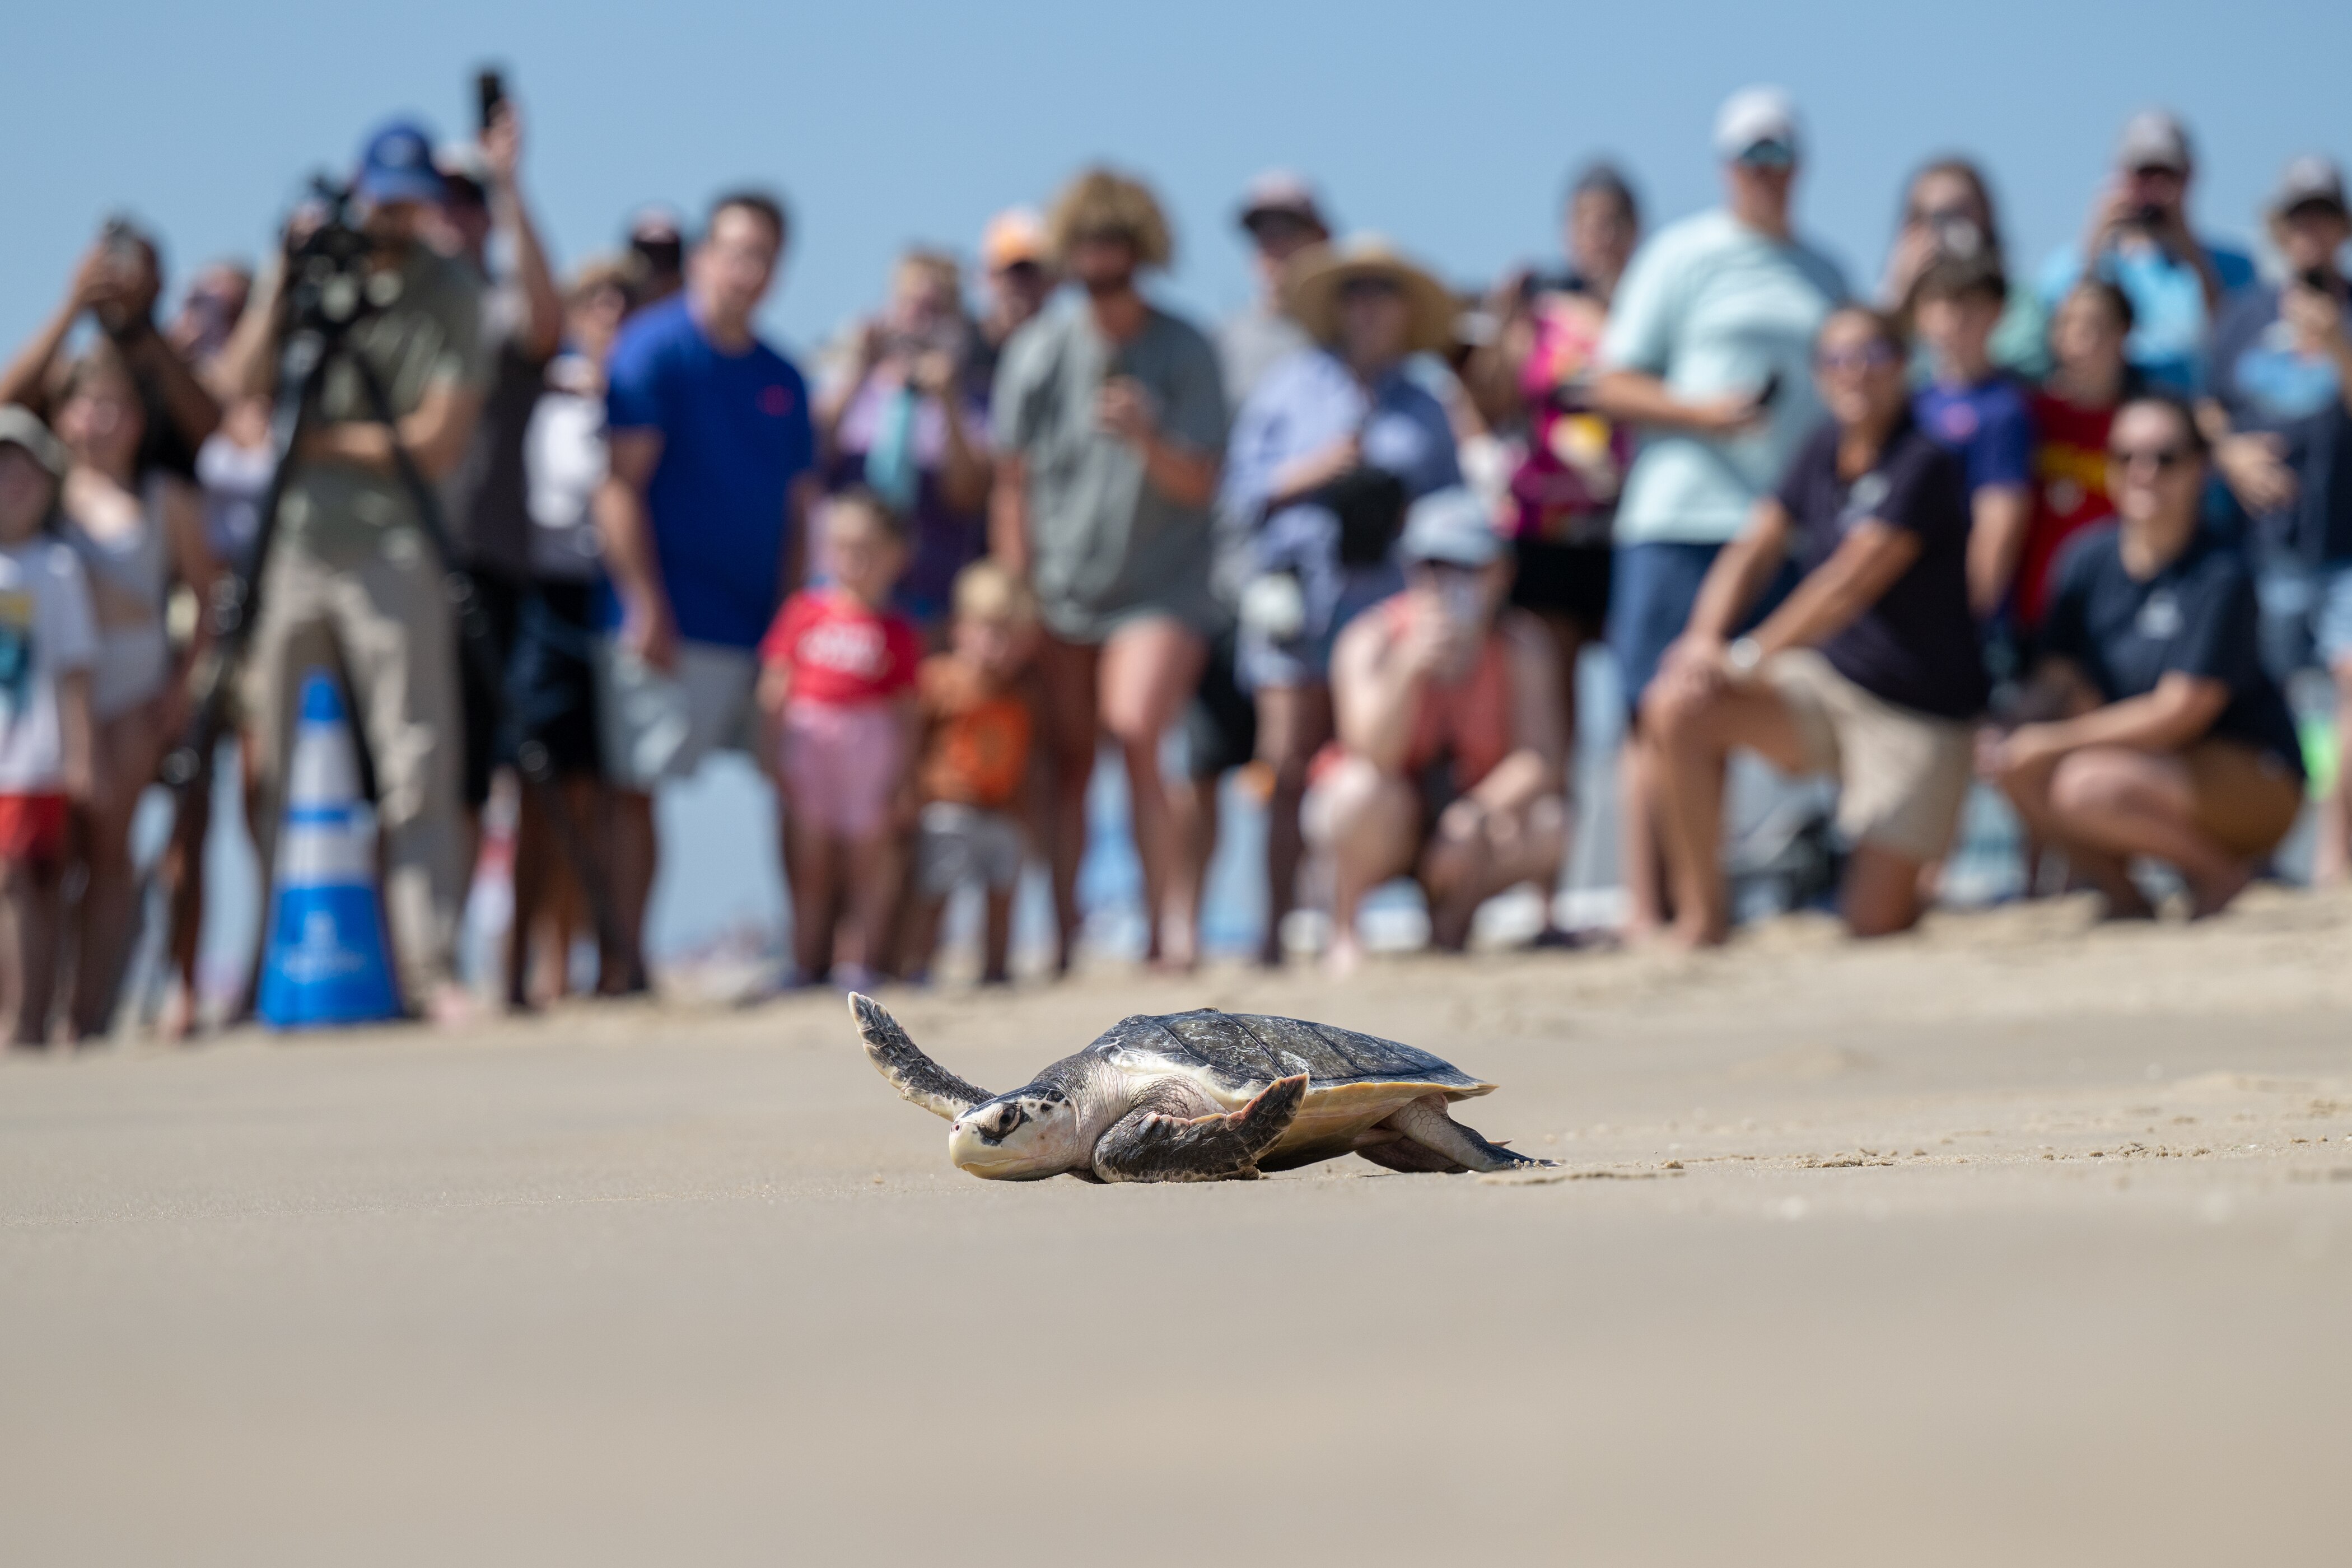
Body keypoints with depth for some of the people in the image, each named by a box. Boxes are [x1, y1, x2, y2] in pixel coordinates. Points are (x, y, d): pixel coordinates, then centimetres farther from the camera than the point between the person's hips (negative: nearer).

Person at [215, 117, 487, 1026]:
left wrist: (323, 440, -3)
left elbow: (436, 444, -6)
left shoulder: (451, 296, 1)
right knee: (278, 766, 1)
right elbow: (240, 390, 0)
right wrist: (281, 289, -8)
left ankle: (430, 967, -11)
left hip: (396, 549, -3)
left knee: (418, 764, -9)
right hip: (293, 543, 3)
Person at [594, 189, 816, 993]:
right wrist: (646, 608, -18)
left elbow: (794, 513, 16)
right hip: (669, 627, -6)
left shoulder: (782, 381, 14)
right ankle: (626, 970, -1)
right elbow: (619, 484, -12)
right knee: (634, 789, -4)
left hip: (760, 627, 7)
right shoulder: (653, 351, -5)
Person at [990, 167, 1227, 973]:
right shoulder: (1038, 351, 4)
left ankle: (1161, 916, -11)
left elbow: (1200, 486, -5)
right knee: (1067, 763, 1)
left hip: (1159, 588, -2)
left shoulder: (1185, 351, -1)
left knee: (1136, 730, -20)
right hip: (1058, 594, 2)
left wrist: (1148, 439, -24)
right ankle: (1064, 932, 9)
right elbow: (1012, 485, 8)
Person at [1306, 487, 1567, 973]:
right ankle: (1344, 935, -11)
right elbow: (1373, 758, -31)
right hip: (1386, 824, -2)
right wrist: (1412, 664, -45)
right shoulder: (1373, 641, -17)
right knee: (1364, 792, -36)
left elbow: (1539, 758, -17)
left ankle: (1450, 920, 3)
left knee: (1547, 830, -27)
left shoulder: (1521, 645, -11)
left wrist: (1481, 811, -37)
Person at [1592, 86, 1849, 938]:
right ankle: (1646, 913, -7)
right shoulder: (1683, 255, 6)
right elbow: (1611, 386, 2)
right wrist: (1702, 412, -14)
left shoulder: (1825, 275, 20)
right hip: (1681, 519, -4)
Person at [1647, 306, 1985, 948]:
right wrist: (1705, 637, -15)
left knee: (1872, 923, -11)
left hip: (1918, 717, -6)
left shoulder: (1925, 466, -16)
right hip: (1826, 680, 6)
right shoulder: (1824, 453, 6)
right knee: (1678, 707, -21)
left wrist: (1747, 659, -26)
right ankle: (1702, 914, -10)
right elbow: (1755, 550, 4)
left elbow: (1851, 584, -24)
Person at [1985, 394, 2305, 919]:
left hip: (2256, 784, -6)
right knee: (2018, 766, -18)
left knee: (2087, 786, -32)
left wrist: (2053, 741, -23)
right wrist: (2021, 736, -23)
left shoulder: (2221, 576, -19)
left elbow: (2178, 713, -21)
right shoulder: (2089, 557, -1)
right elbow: (2061, 681, 0)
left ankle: (2220, 871, -6)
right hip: (2148, 757, 6)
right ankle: (2124, 897, 1)